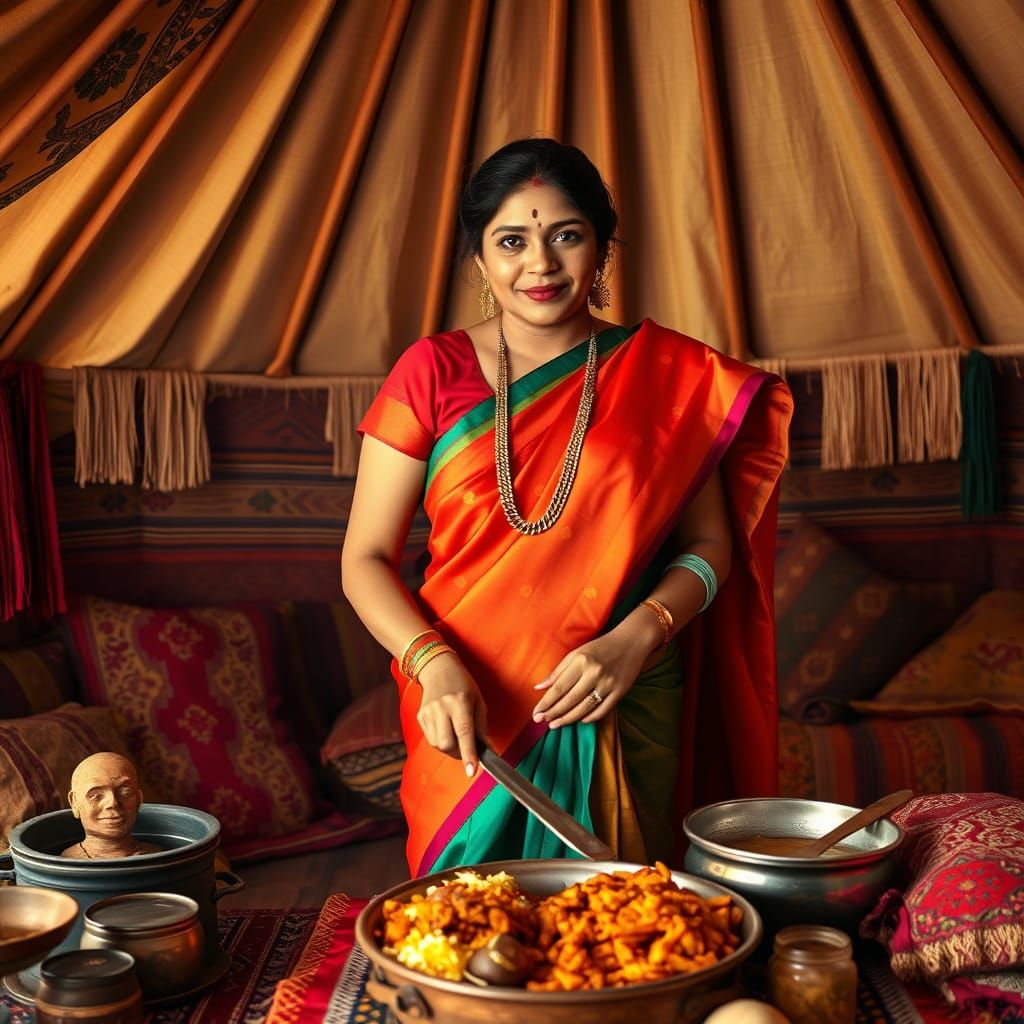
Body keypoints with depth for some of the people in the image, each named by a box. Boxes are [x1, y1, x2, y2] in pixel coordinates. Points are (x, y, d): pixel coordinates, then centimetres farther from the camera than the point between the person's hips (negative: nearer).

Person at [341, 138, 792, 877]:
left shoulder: (668, 374, 2)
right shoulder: (431, 372, 0)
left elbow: (709, 543, 3)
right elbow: (365, 558, -2)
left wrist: (635, 638, -14)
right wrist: (434, 665, -18)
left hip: (625, 718, 1)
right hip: (472, 718, 0)